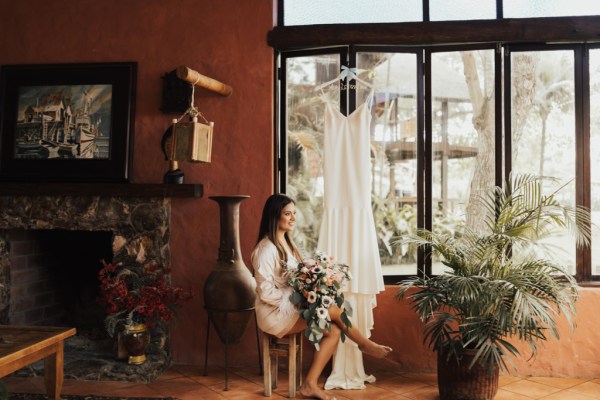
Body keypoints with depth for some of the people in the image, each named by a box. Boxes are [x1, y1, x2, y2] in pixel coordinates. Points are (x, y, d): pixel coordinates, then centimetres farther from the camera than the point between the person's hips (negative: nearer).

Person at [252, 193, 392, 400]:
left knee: (333, 330, -11)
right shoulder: (266, 249, -17)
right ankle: (365, 344, 7)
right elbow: (266, 292, -20)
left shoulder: (286, 242, 12)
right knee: (334, 310, -18)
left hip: (291, 307, 9)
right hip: (275, 313, -9)